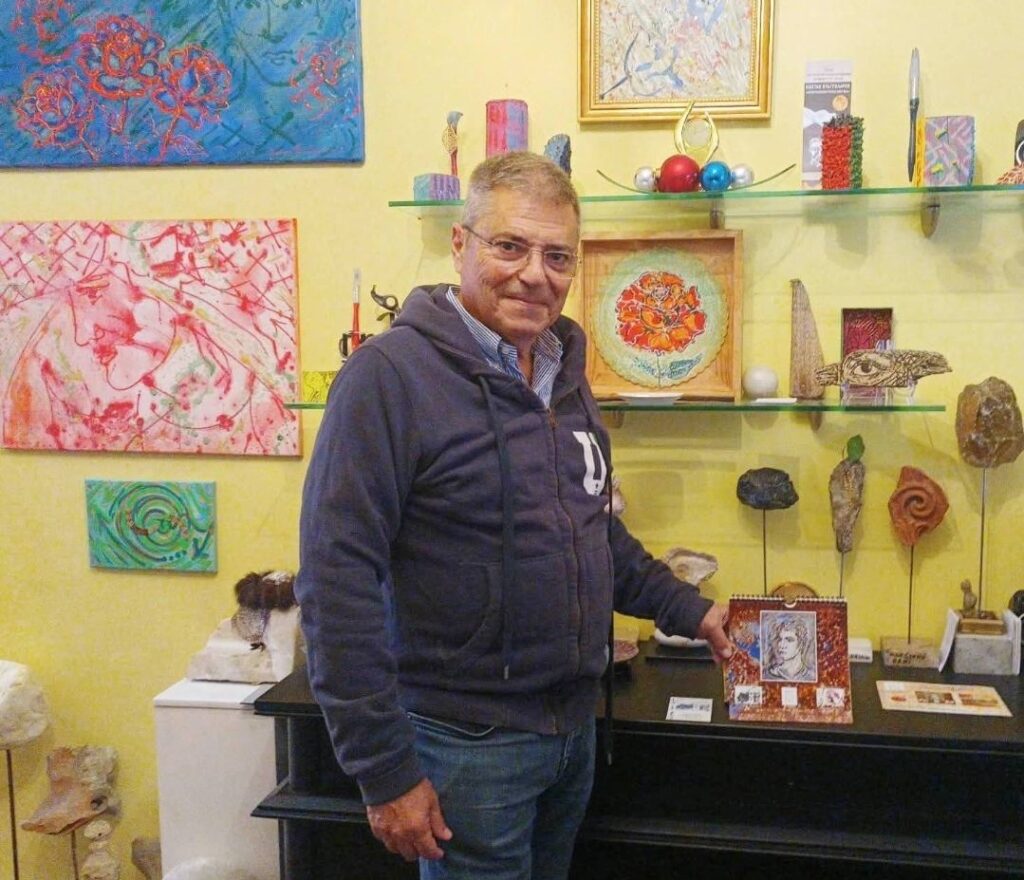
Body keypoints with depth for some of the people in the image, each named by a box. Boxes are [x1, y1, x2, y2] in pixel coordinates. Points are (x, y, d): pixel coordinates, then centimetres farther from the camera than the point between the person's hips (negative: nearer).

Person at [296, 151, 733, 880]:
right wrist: (385, 771, -19)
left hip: (575, 728, 7)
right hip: (468, 740, -7)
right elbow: (338, 582, -20)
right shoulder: (392, 373, -17)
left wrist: (688, 610, 14)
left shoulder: (564, 374, 7)